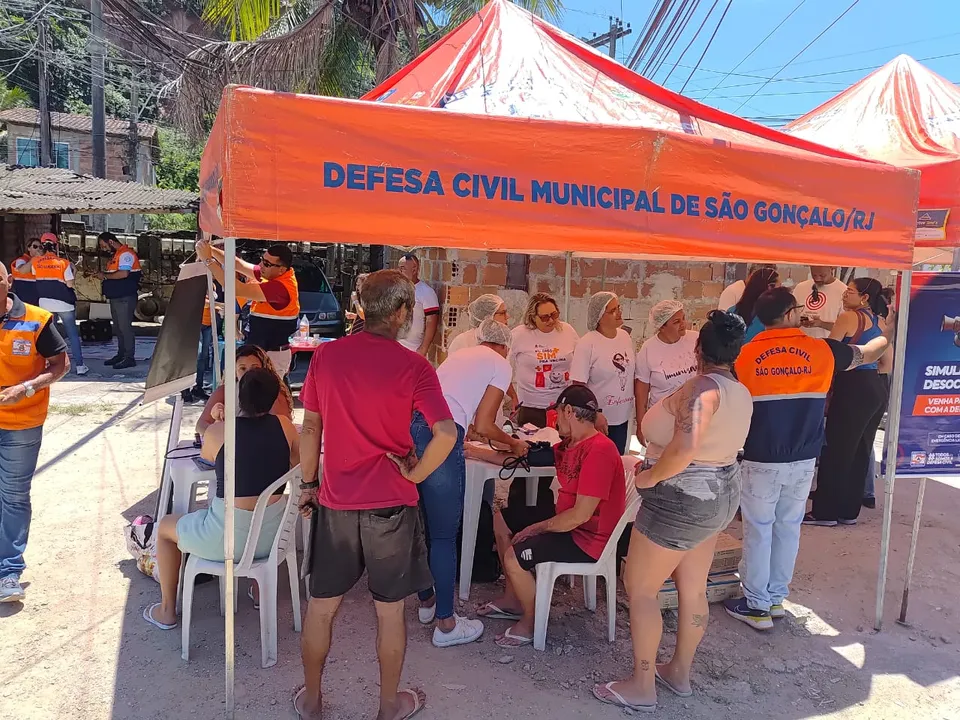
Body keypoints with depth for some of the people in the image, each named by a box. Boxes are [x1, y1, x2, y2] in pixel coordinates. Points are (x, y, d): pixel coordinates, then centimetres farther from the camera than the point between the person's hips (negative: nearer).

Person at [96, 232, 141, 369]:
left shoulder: (126, 253, -13)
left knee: (125, 327, -8)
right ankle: (121, 354, 23)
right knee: (118, 328, 14)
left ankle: (130, 358, -4)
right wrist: (102, 274, 4)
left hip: (125, 297, -10)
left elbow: (123, 274, -25)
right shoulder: (116, 255, 19)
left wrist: (105, 276, -15)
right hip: (116, 297, 10)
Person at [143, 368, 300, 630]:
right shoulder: (285, 425, -4)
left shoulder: (218, 431, -11)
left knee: (165, 527, 26)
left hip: (229, 539, -4)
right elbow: (298, 463, 11)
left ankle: (167, 611, 38)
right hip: (273, 534, 4)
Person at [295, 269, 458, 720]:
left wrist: (308, 484, 14)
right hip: (391, 503, -3)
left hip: (336, 502, 3)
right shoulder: (413, 366, -13)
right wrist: (413, 474, -8)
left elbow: (310, 426, 4)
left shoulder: (327, 355, -2)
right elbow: (446, 434, -23)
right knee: (390, 612, 13)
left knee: (321, 606, 18)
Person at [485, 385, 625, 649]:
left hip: (588, 540, -10)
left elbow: (581, 515, -28)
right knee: (502, 519, 13)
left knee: (514, 557, -23)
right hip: (566, 524, 10)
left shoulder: (598, 451, -26)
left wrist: (536, 528, -16)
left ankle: (530, 624, 4)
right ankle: (512, 599, 21)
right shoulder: (570, 445, 4)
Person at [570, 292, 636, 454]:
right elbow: (578, 385, -17)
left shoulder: (625, 336, 3)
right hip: (598, 419, -6)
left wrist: (638, 409, 10)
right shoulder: (587, 343, -16)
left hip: (622, 418, 6)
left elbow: (633, 372, 13)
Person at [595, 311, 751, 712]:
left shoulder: (703, 387, -23)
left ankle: (641, 687, 13)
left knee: (640, 590, 4)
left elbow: (685, 448, -37)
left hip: (681, 498, -9)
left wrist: (651, 475, -21)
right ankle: (679, 673, 34)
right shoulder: (741, 393, 5)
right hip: (719, 494, 10)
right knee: (693, 590, 19)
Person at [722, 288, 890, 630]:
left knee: (758, 530, 8)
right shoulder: (822, 350, -3)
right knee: (788, 528, 16)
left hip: (760, 461, -2)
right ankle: (776, 598, 28)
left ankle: (756, 605, 16)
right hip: (803, 460, 2)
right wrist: (888, 336, 37)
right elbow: (866, 353, 16)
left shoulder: (745, 355, -9)